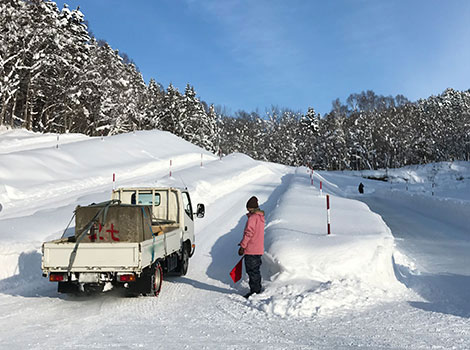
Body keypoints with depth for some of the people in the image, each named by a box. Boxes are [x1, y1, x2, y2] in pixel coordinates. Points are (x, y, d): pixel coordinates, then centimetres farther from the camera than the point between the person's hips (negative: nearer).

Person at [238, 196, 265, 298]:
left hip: (251, 250, -9)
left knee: (252, 271, -2)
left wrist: (242, 246, -13)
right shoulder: (261, 217, 12)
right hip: (259, 249, 9)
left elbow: (248, 233, -19)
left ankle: (254, 291, 2)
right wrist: (244, 243, 20)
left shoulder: (252, 218, -17)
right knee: (256, 270, 18)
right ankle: (258, 289, 26)